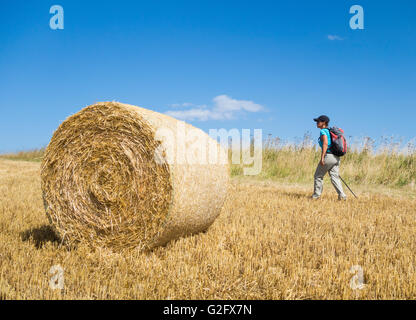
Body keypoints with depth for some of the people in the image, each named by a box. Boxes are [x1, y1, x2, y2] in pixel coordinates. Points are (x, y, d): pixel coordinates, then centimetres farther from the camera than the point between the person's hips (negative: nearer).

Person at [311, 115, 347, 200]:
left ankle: (316, 195, 9)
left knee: (318, 176, 5)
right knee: (334, 177, 6)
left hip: (328, 156, -8)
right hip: (336, 157, 8)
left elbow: (325, 143, -21)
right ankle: (342, 195, -5)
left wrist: (322, 157, -24)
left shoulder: (323, 131, -7)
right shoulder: (330, 131, 19)